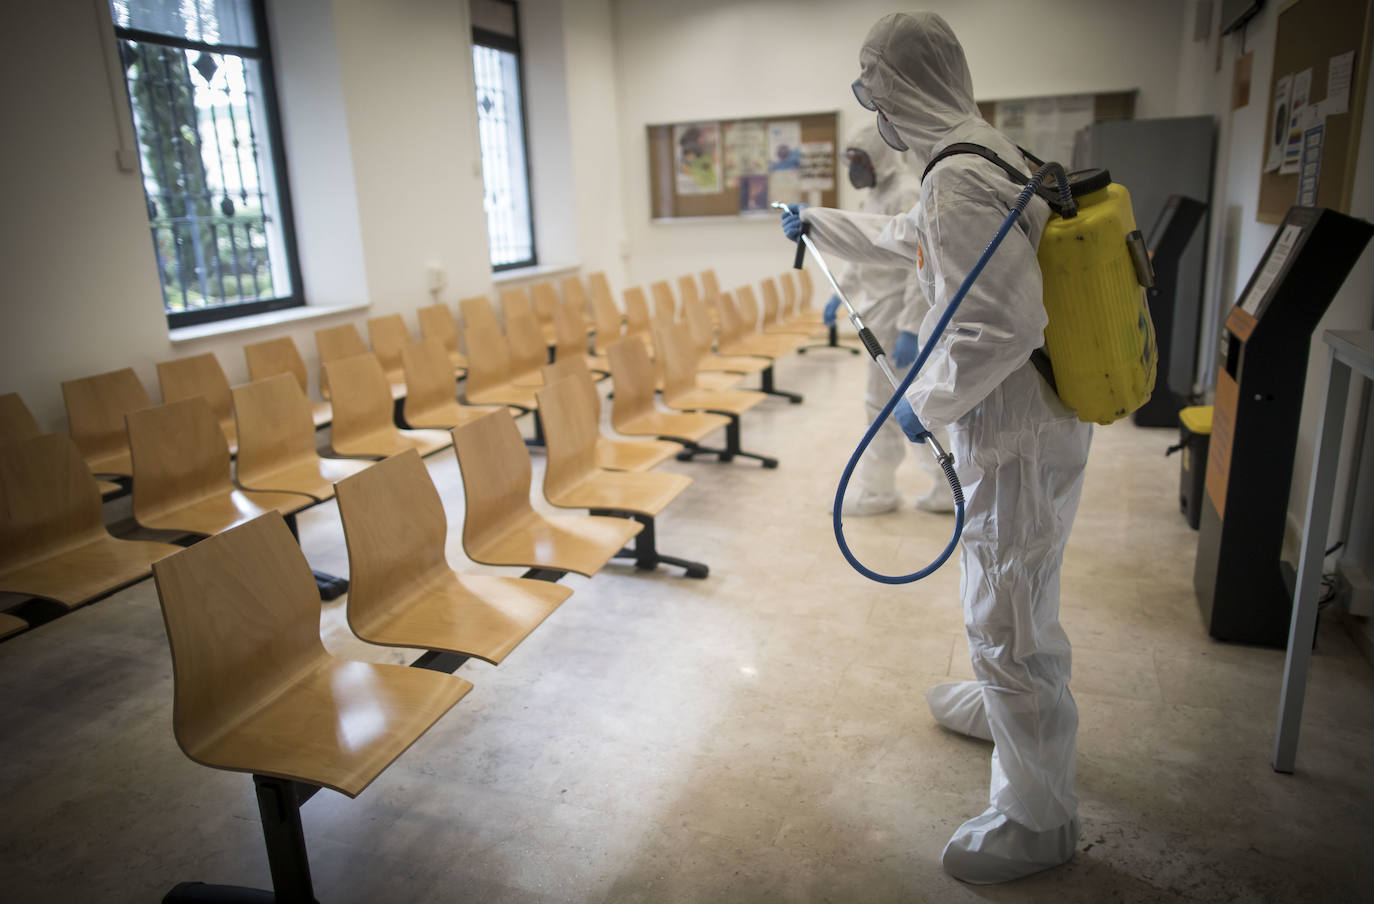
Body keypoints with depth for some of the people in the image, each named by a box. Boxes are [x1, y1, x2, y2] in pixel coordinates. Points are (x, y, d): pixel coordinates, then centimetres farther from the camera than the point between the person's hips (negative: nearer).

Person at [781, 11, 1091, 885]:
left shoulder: (959, 180, -23)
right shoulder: (992, 155, 11)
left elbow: (1007, 327, -31)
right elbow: (900, 238, 28)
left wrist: (925, 399, -15)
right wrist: (816, 220, 40)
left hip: (1019, 438, -10)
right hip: (1032, 424, 10)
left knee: (1009, 622, 3)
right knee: (1008, 598, 29)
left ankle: (1038, 819, 22)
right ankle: (1002, 706, 54)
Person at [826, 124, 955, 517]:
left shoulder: (907, 196, -16)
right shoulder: (875, 194, 13)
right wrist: (839, 293, 25)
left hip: (897, 313, -9)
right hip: (881, 310, 9)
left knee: (883, 403, 1)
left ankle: (877, 491, 15)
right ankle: (951, 486, 22)